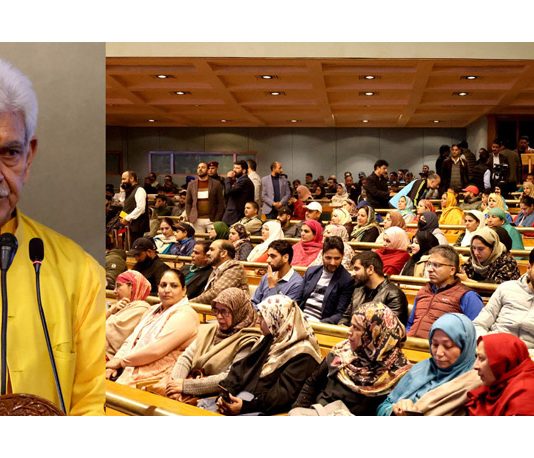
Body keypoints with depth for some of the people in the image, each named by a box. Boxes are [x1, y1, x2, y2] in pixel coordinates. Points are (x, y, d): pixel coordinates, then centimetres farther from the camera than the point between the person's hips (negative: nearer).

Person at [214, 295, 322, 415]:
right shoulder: (269, 340, 17)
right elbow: (241, 368, 12)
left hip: (265, 410, -8)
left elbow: (285, 393, -20)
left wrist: (246, 406, -27)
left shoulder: (302, 355, -10)